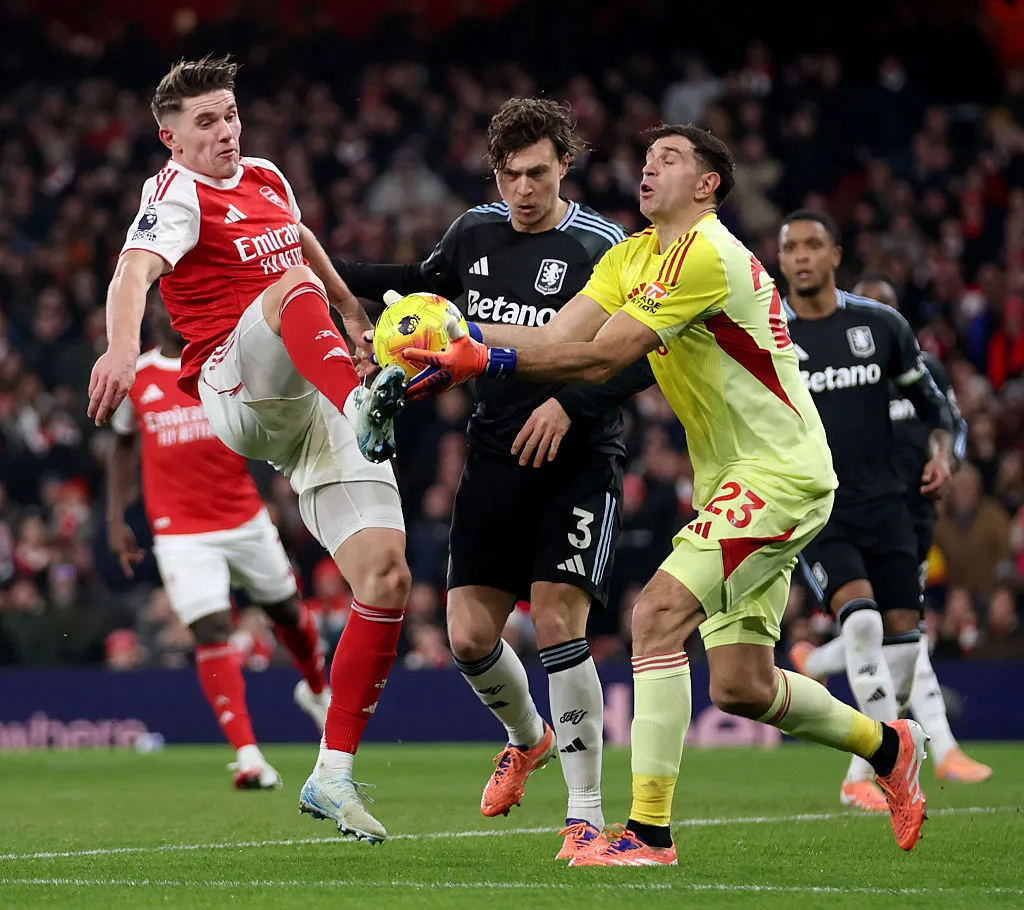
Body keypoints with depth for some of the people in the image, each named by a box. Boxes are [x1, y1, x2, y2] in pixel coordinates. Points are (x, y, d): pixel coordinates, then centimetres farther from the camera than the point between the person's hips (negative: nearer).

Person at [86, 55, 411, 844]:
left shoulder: (267, 179, 17)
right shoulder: (178, 196, -5)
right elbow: (135, 271, -26)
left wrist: (352, 312, 50)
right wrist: (122, 345, -45)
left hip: (314, 410, 6)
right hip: (237, 388, -6)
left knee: (387, 577, -6)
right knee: (295, 287, -34)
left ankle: (333, 776, 1)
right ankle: (365, 402, -61)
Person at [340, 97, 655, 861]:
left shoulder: (600, 248, -11)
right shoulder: (475, 233, 7)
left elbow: (645, 354, -12)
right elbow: (424, 283, 27)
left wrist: (572, 404, -23)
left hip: (578, 462, -5)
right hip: (495, 456, 6)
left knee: (556, 621, -17)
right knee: (469, 634, 3)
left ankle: (587, 817, -9)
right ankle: (528, 738, 36)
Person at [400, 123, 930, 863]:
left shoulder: (707, 255, -17)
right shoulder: (632, 256, 12)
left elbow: (600, 359, -23)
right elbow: (557, 335, 1)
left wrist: (487, 361, -26)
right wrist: (464, 333, -14)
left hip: (780, 472, -9)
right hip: (732, 479, 9)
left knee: (659, 614, -21)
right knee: (741, 686, 10)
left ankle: (649, 832, -21)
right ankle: (888, 746, 35)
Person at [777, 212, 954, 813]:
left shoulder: (881, 325, 4)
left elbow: (930, 400, 15)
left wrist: (942, 451, -1)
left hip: (884, 503, 3)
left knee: (903, 631, 0)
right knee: (860, 614, -24)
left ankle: (863, 775, 15)